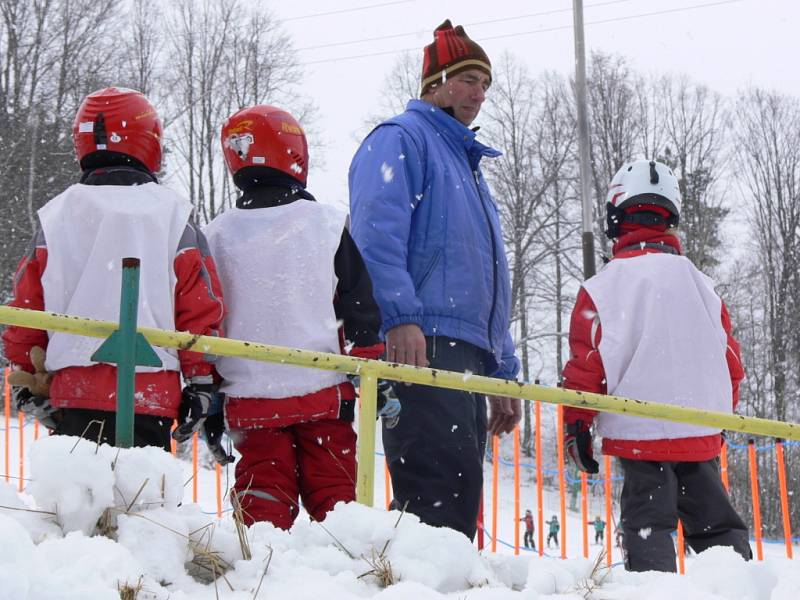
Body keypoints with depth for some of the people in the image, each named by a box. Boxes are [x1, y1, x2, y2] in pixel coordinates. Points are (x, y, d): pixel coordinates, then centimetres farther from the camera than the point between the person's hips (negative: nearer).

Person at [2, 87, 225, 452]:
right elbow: (201, 311, 0)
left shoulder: (56, 215, 6)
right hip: (152, 394, -1)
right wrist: (202, 387, 7)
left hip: (73, 394, 2)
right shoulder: (173, 215, 1)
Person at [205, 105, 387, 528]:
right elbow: (360, 310, 0)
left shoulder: (216, 236, 6)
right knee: (333, 499, 4)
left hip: (251, 398, 1)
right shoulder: (327, 224, 2)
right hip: (324, 392, -1)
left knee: (263, 505, 3)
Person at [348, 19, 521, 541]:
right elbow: (377, 230, -14)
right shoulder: (402, 138, 4)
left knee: (461, 497, 6)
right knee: (444, 475, -22)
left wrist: (504, 372, 27)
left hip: (469, 355, 10)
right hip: (421, 343, -10)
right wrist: (401, 316, -26)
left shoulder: (467, 164, 33)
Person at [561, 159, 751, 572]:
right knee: (716, 522, 12)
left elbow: (586, 361, -7)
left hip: (639, 433, -4)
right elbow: (730, 360, 12)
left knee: (647, 525, -2)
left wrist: (576, 425, 1)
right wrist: (721, 416, 25)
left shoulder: (602, 287, -6)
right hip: (702, 435, 4)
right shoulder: (700, 284, 9)